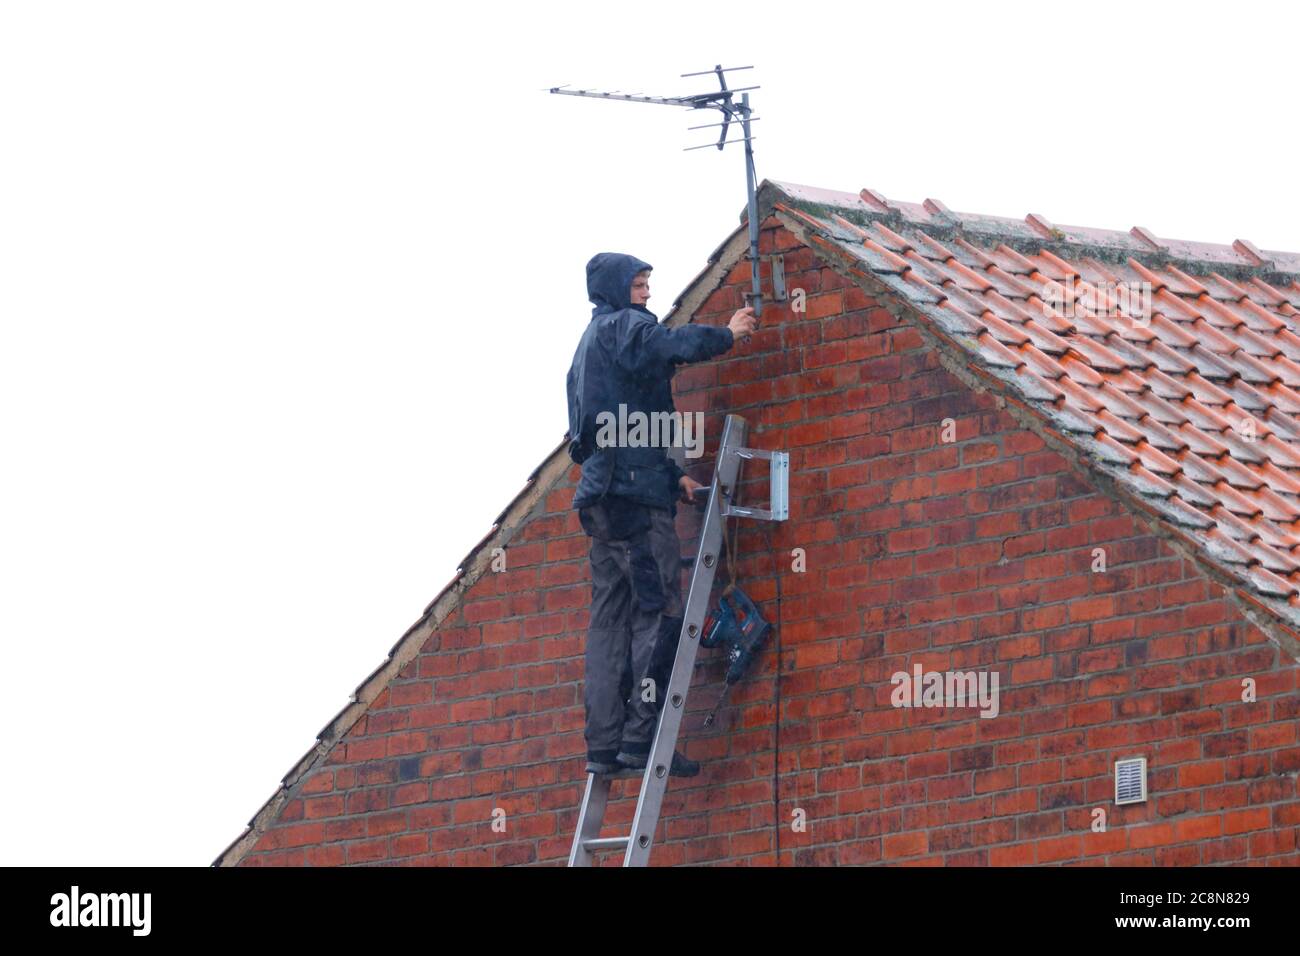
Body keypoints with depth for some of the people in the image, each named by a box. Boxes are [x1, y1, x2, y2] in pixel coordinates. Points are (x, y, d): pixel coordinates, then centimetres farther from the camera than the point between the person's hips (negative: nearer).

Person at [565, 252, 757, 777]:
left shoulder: (591, 344, 27)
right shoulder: (623, 327, -3)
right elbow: (673, 344, -23)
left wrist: (674, 475, 22)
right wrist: (728, 334, -5)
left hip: (601, 494, 10)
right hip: (634, 491, -10)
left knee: (611, 618, 5)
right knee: (660, 610, -13)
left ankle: (604, 744, 0)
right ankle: (642, 737, -20)